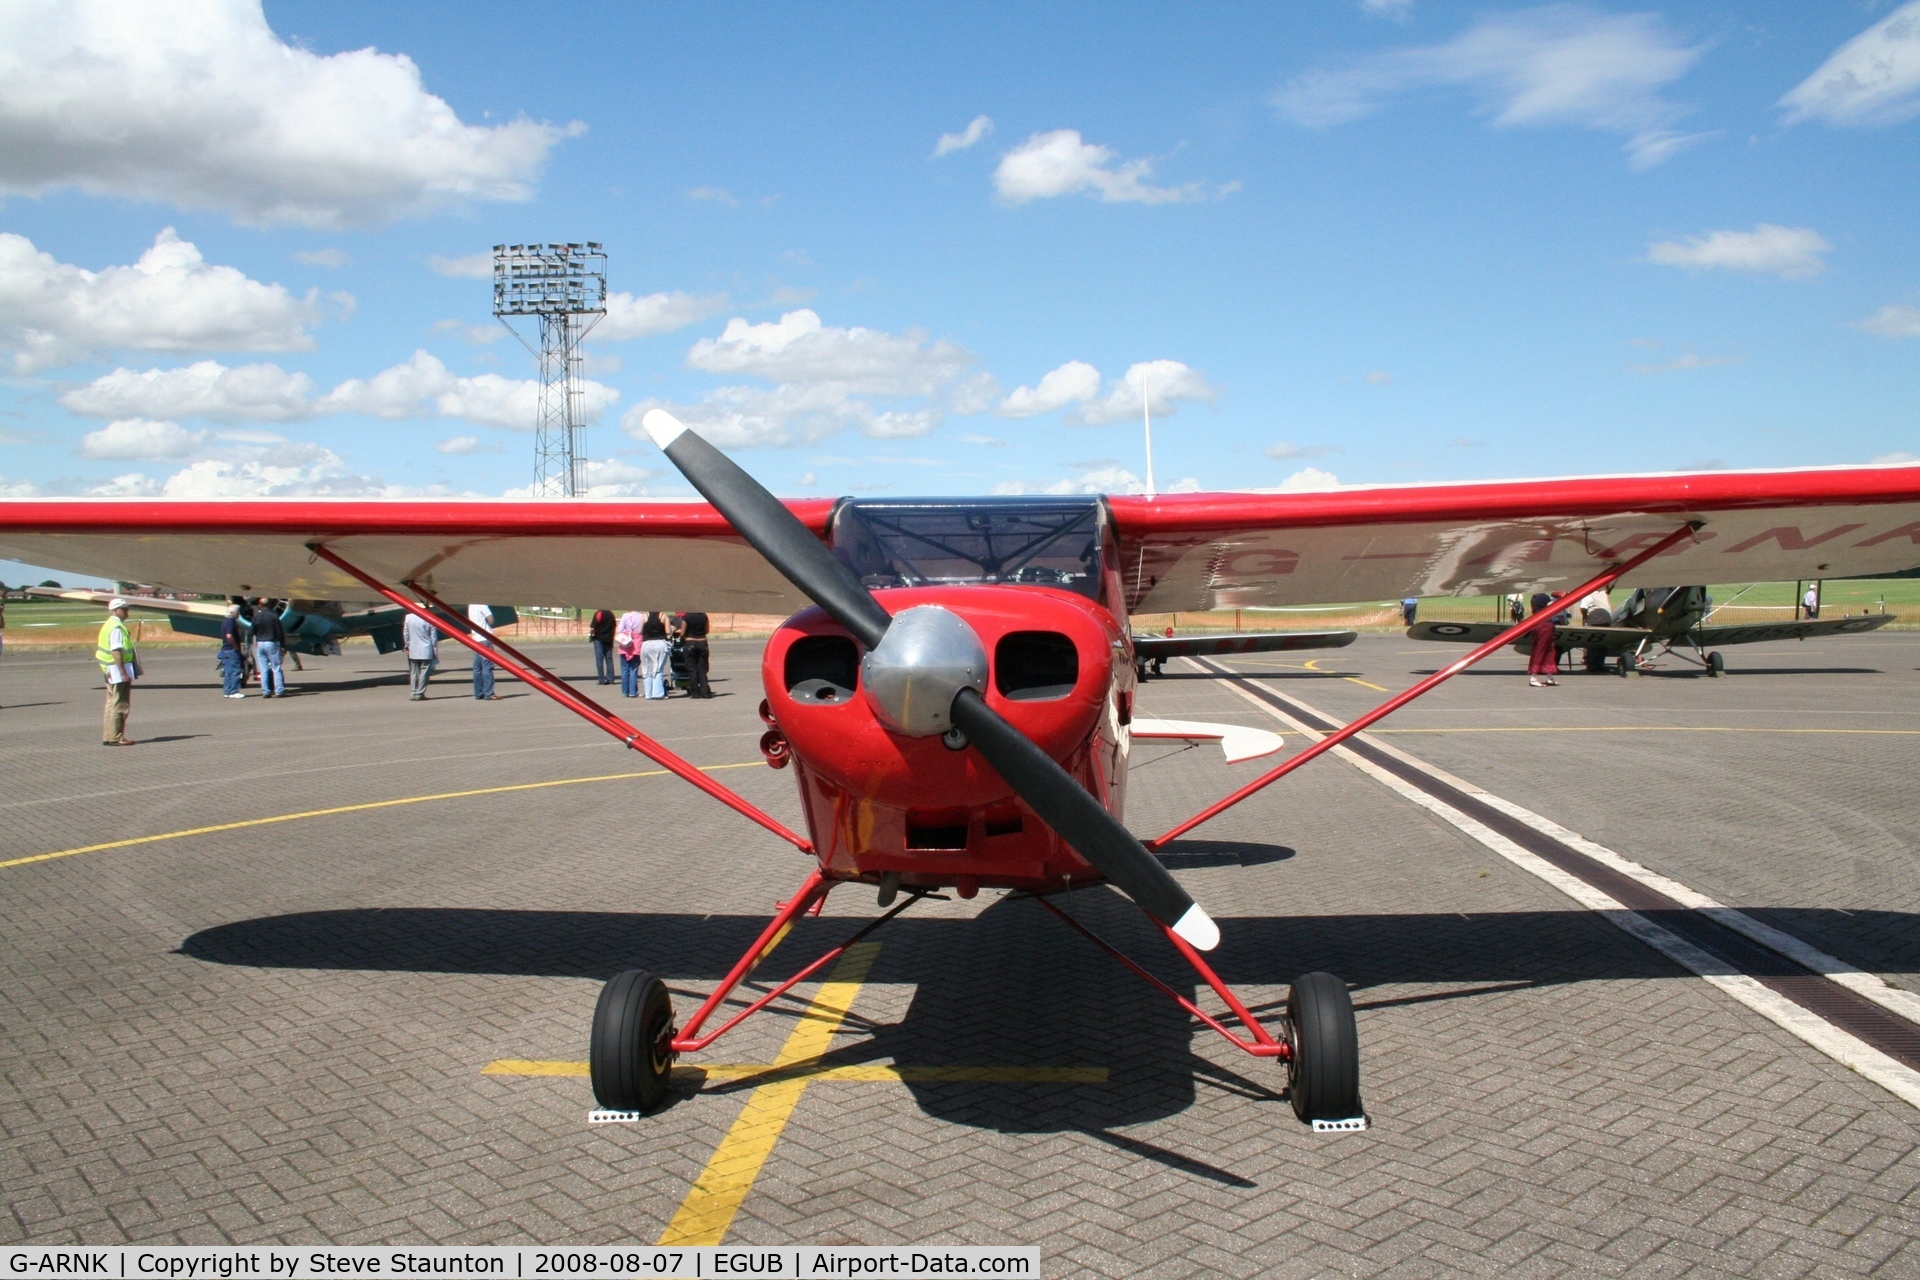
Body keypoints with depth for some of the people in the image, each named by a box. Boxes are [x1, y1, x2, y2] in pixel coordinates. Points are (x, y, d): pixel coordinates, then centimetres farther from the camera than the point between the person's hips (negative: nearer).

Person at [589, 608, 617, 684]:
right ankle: (610, 678, 7)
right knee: (609, 659, 9)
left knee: (599, 659, -1)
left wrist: (590, 634, 3)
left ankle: (602, 679, -4)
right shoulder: (611, 613, 6)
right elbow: (614, 626, 14)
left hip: (599, 639, -5)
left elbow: (593, 627, -16)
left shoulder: (598, 613, -12)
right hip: (609, 640, 5)